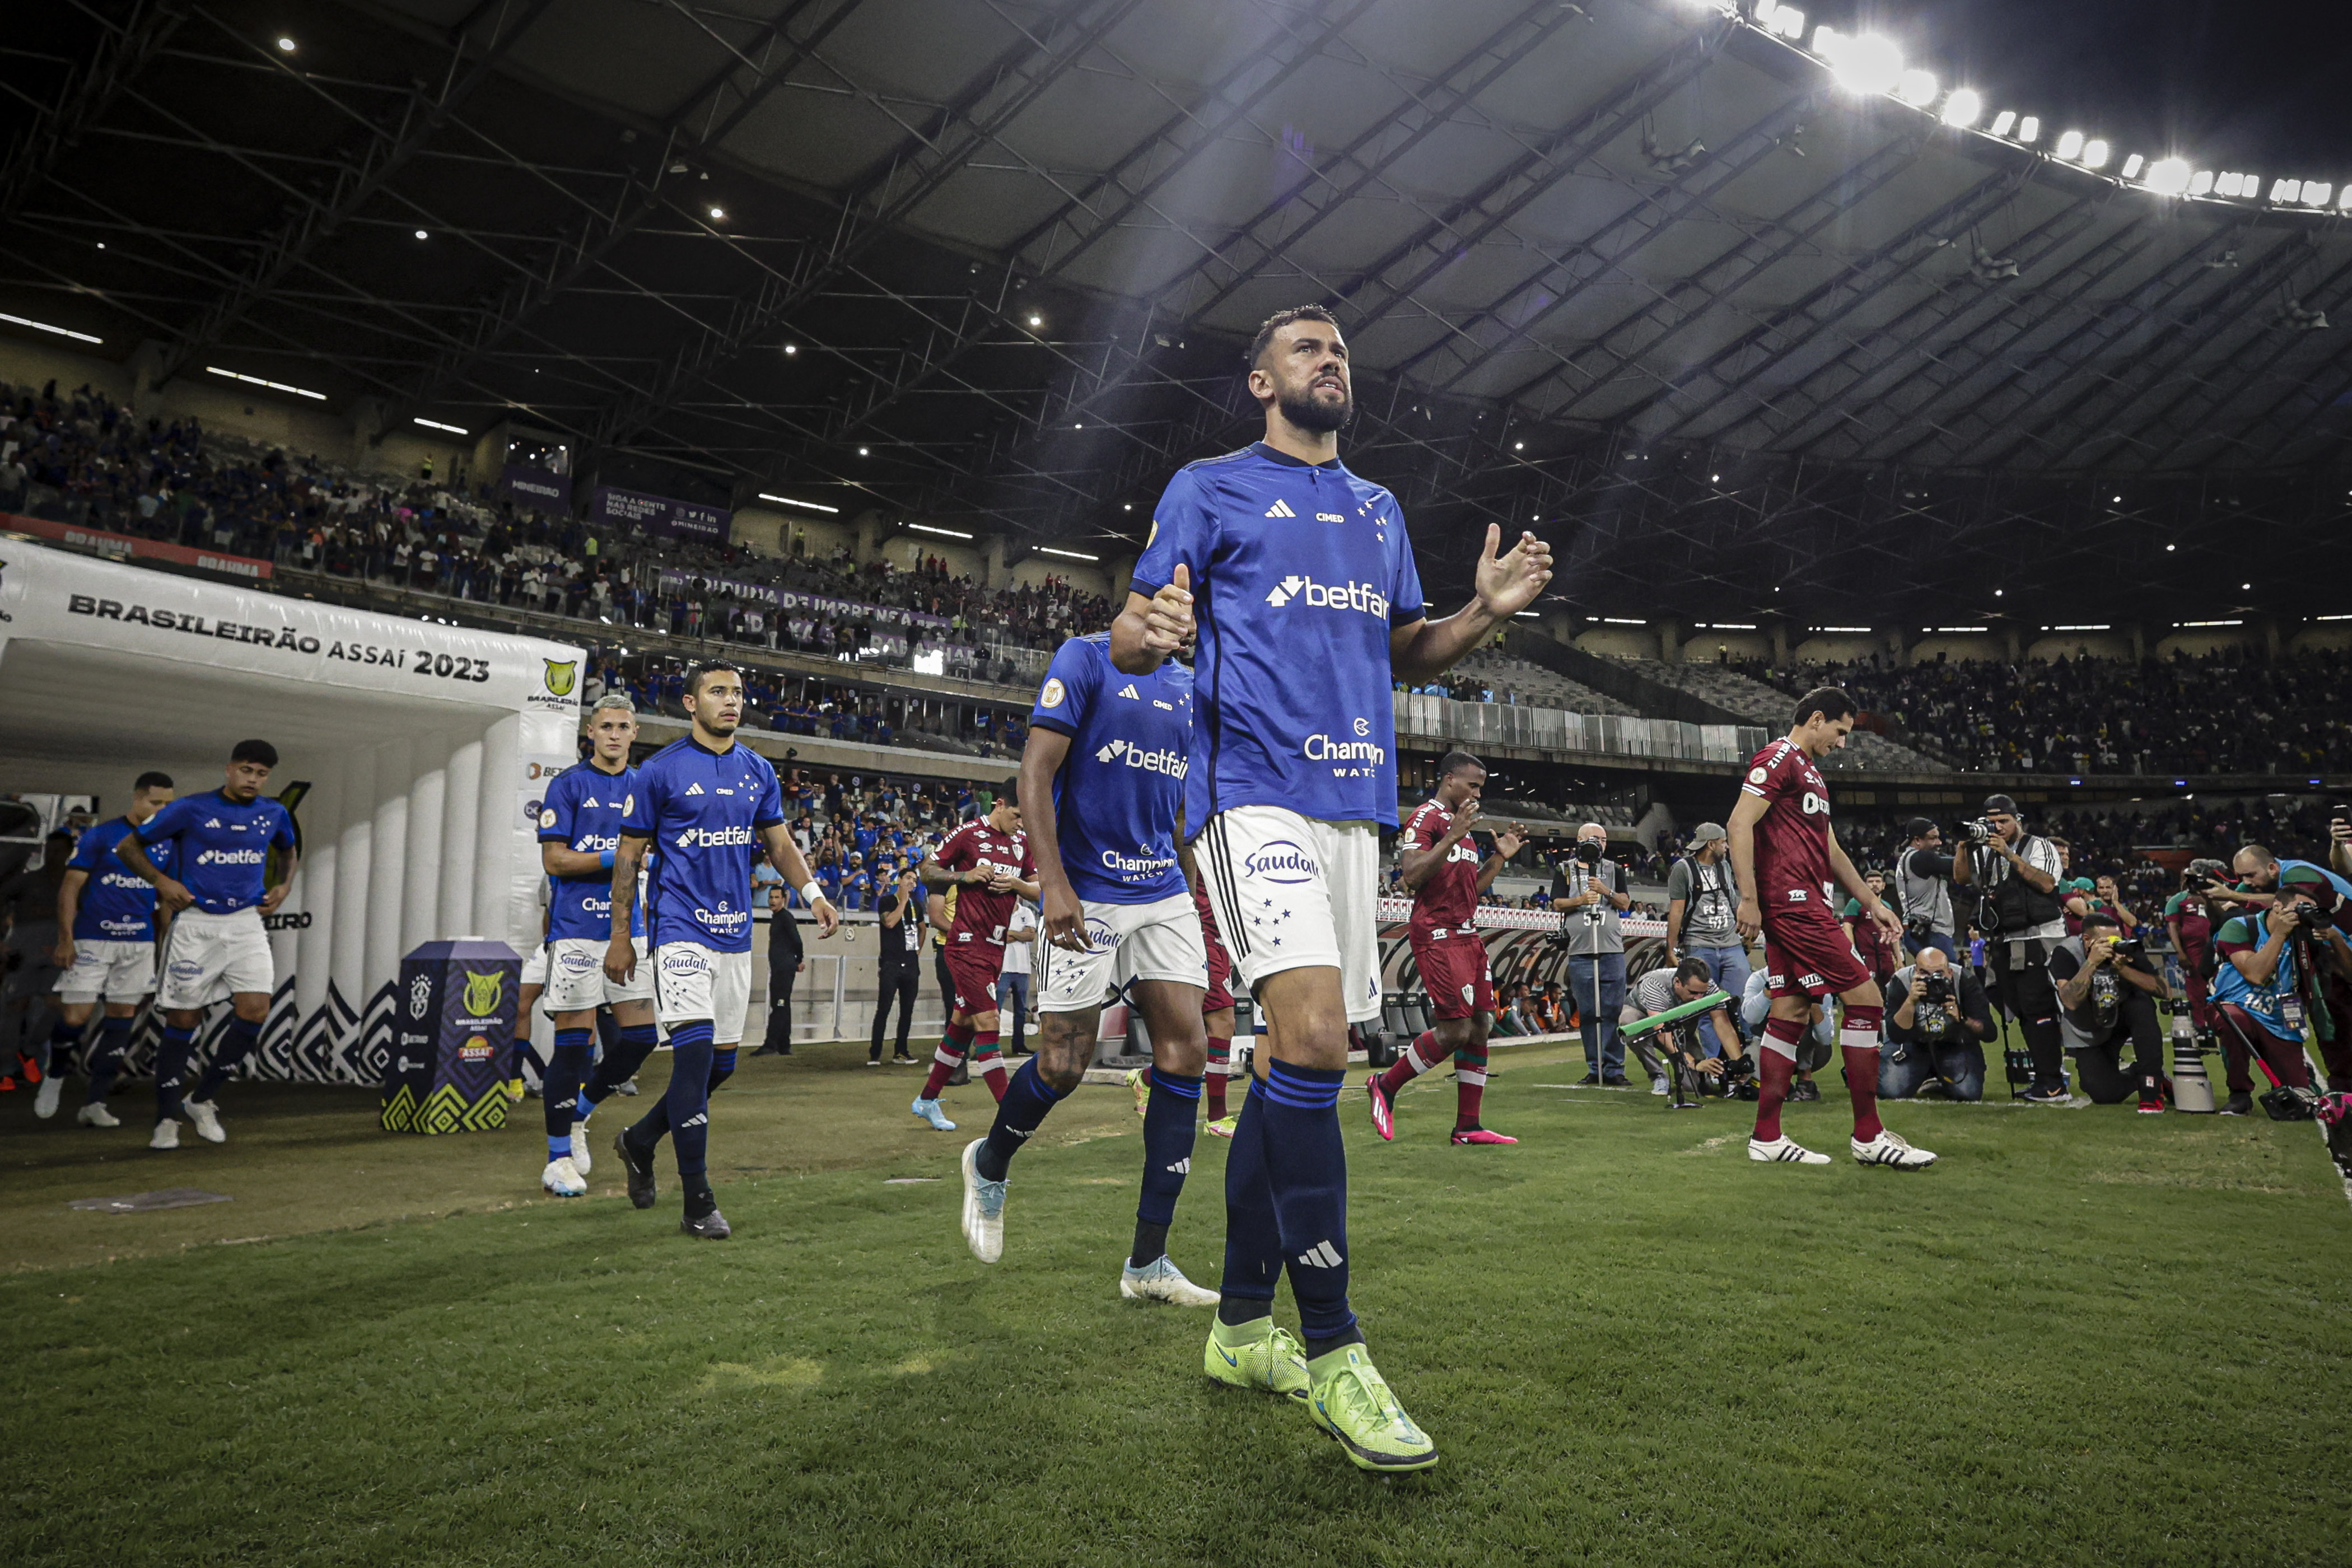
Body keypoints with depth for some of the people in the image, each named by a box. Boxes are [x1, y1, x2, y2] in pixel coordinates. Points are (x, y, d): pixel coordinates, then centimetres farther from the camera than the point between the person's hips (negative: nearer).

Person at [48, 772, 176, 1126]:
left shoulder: (166, 845, 9)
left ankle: (94, 1103, 8)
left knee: (123, 1017, 2)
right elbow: (71, 887, -3)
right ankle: (54, 1075, 25)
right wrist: (66, 938, -10)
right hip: (92, 940, -4)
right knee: (75, 1017, -6)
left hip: (140, 943, 4)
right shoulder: (100, 835, -3)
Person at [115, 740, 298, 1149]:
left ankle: (202, 1100, 9)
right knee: (183, 1021, 1)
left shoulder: (274, 814, 6)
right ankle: (166, 1119, 15)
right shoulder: (191, 808, -5)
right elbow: (128, 847, 3)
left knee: (255, 1011, -11)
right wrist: (161, 881, -10)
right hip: (196, 923, -3)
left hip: (247, 923, 3)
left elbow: (290, 851, 28)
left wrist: (282, 886, 11)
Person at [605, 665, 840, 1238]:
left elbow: (779, 842, 13)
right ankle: (698, 1204, -4)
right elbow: (630, 856, 0)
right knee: (696, 1051, -13)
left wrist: (812, 893, -4)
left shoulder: (758, 771, 10)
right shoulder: (660, 771, -4)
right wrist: (619, 937, -1)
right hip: (681, 927, -6)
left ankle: (639, 1141, 34)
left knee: (722, 1059, 10)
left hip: (736, 932, 6)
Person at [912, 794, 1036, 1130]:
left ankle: (927, 1100, 27)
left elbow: (1039, 889, 14)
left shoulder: (1022, 841, 11)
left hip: (995, 947, 7)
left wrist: (1017, 884, -6)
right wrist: (965, 876, -16)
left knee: (963, 1023, 14)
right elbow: (927, 871, -2)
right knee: (987, 1021, -11)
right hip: (967, 945, -7)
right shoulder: (969, 833, -7)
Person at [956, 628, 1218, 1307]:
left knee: (1185, 1050, -4)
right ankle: (989, 1164, 33)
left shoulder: (1188, 688, 14)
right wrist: (1053, 883, -21)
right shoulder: (1086, 659, -5)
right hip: (1085, 896, -6)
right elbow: (1037, 772, -12)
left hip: (1163, 896, 6)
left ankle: (1147, 1263, 4)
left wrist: (1196, 899, 17)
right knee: (1063, 1064, -1)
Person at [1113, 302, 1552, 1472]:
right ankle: (1332, 1351, -11)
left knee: (1301, 1059, 7)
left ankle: (1242, 1327, 20)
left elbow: (1405, 654, 27)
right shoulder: (1211, 488, 7)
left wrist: (1486, 612, 8)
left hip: (1357, 803, 7)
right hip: (1257, 791, -6)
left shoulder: (1380, 510, 23)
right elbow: (1130, 637, 2)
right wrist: (1148, 632, -23)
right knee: (1313, 1039, -22)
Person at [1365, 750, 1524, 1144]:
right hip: (1437, 935, -9)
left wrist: (1500, 858, 16)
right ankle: (1385, 1086, 6)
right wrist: (1453, 837, -24)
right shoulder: (1426, 817, -7)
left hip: (1468, 934, 9)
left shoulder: (1463, 825, 23)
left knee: (1480, 1026, 4)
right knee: (1455, 1029, -13)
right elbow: (1413, 876, -20)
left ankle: (1468, 1126, 9)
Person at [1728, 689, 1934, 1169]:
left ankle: (1766, 1137, 9)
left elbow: (1831, 851, 28)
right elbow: (1740, 824, -17)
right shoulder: (1779, 759, -7)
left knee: (1789, 1012, 7)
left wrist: (1872, 903, 23)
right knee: (1863, 996, -8)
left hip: (1798, 907, 10)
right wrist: (1749, 898, -21)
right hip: (1793, 902, -10)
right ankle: (1868, 1134, -1)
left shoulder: (1810, 771, 25)